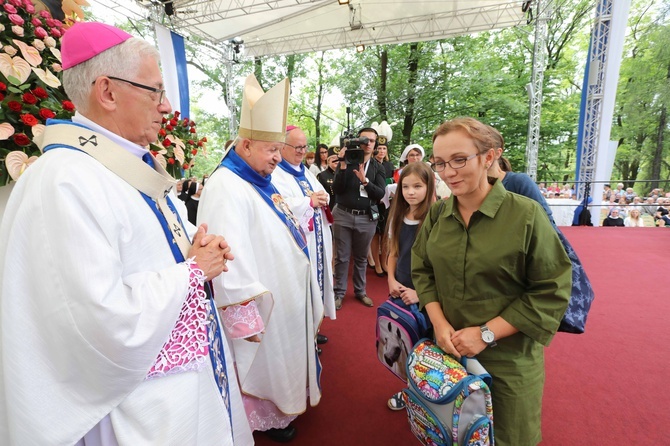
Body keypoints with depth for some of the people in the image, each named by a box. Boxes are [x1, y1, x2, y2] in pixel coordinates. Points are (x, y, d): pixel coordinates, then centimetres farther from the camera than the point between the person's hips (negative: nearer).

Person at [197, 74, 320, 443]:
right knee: (264, 365, 13)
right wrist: (245, 317, -28)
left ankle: (281, 407, 49)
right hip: (262, 306, -9)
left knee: (283, 360, 26)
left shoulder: (259, 181, 7)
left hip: (286, 297, 10)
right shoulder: (226, 187, -24)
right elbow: (230, 259, -30)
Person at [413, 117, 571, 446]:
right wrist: (439, 323, -10)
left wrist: (487, 334, -18)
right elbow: (422, 271, 4)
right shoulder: (437, 216, -3)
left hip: (510, 360, -3)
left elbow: (552, 291, -14)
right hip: (448, 350, 4)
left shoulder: (526, 214, -16)